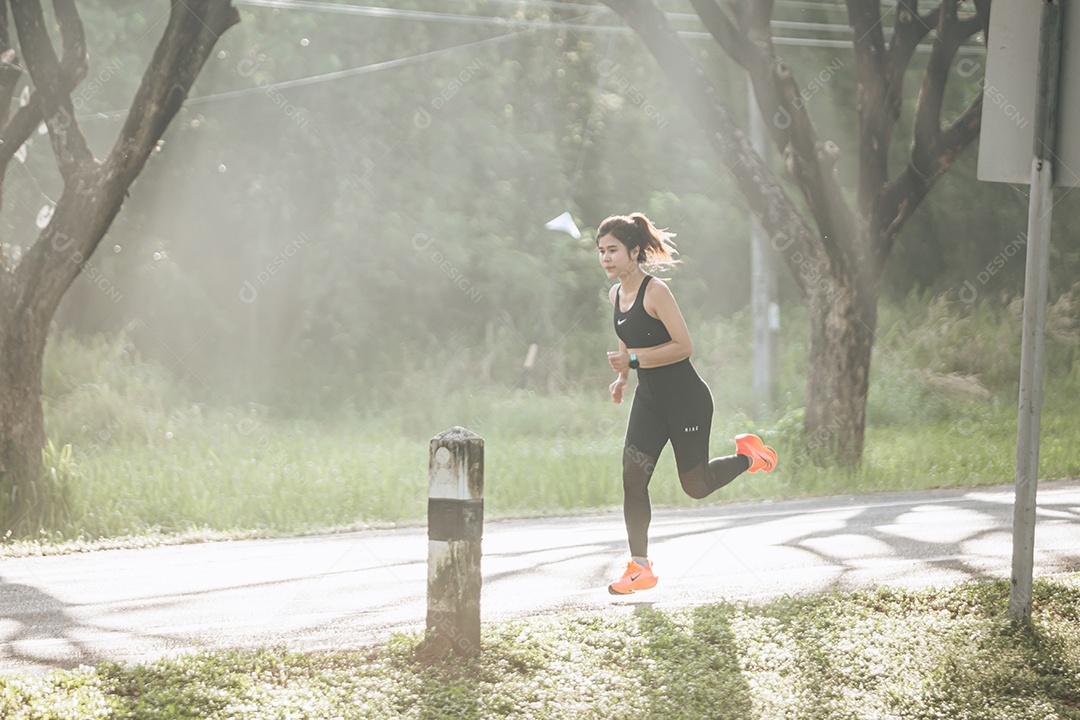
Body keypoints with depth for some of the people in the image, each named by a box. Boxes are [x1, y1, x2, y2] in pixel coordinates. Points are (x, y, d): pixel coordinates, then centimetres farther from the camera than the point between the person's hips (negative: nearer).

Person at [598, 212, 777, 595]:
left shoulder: (656, 292, -19)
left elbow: (683, 346, -22)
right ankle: (640, 568, -3)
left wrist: (634, 360, -26)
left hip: (686, 400, -7)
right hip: (649, 401, 7)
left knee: (696, 486, 5)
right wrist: (622, 377, 8)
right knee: (632, 476, -8)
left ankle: (748, 456, 33)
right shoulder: (616, 294, 5)